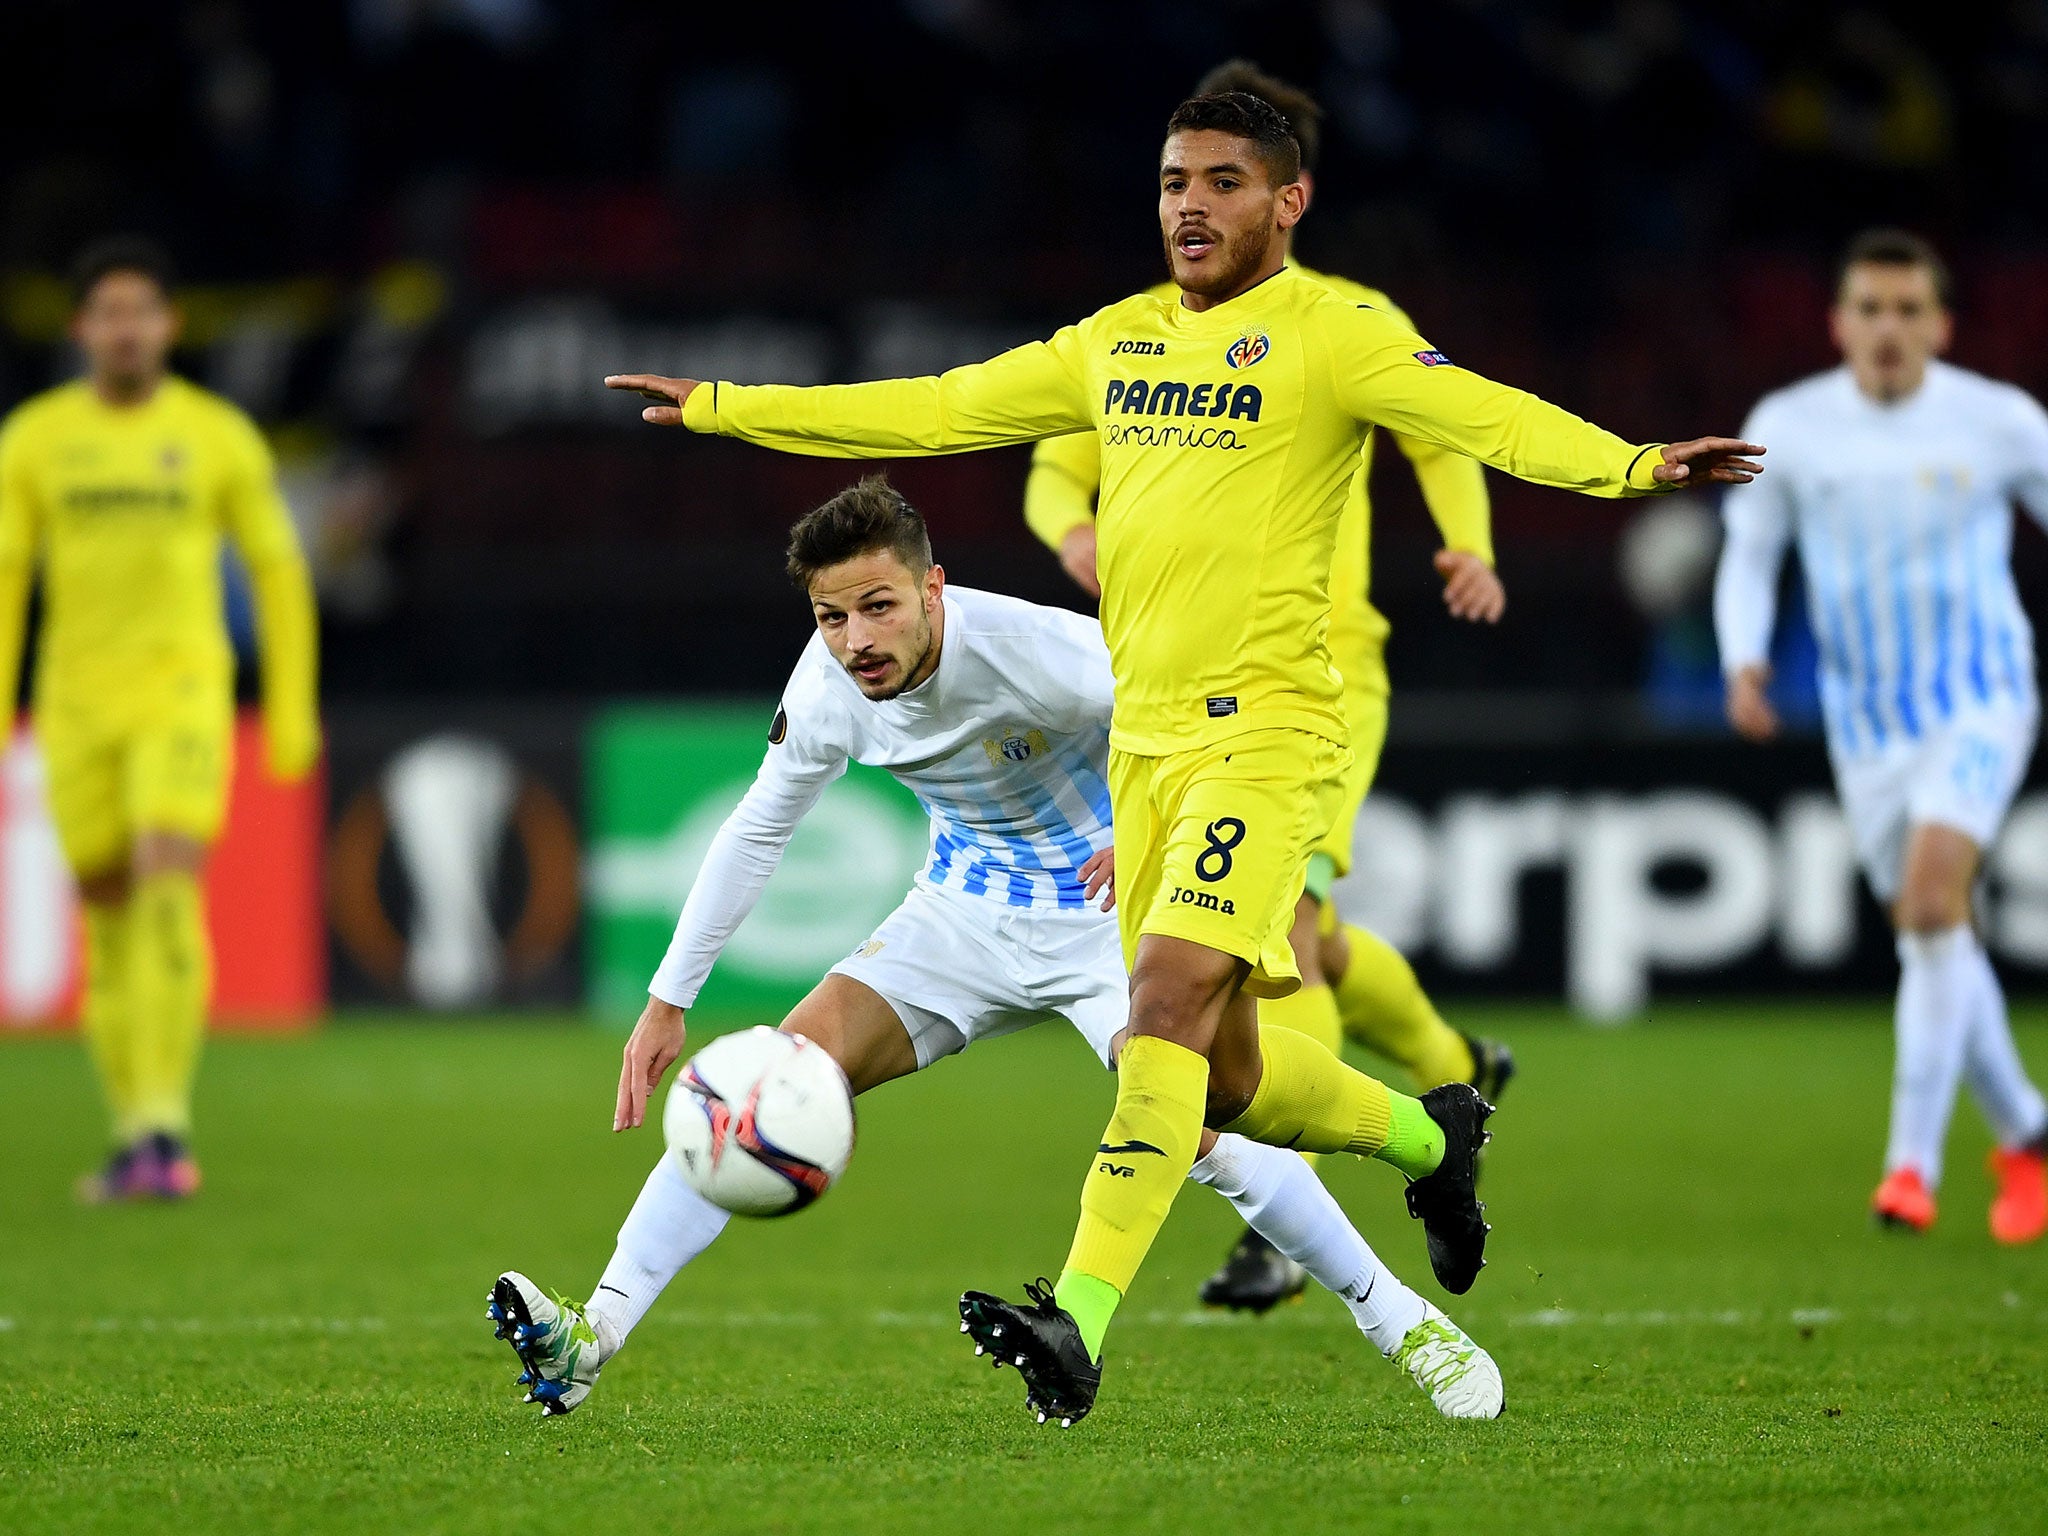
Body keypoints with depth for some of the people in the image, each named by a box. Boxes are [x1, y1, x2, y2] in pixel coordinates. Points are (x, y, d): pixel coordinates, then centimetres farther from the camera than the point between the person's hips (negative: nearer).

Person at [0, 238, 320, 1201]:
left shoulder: (218, 435, 1)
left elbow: (277, 570, 8)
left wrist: (293, 708, 5)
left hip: (182, 694, -2)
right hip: (78, 704, 2)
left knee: (168, 889, -20)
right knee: (110, 920, 5)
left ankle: (166, 1127, -23)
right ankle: (132, 1139, 16)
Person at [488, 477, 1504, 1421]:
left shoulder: (1037, 651, -29)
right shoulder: (827, 689, -14)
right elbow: (756, 831, 2)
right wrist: (668, 1001, 3)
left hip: (1106, 906, -4)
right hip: (968, 910, 4)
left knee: (1192, 1127, -24)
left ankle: (1406, 1325, -4)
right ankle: (591, 1339, -16)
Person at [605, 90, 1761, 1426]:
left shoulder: (1328, 332, -6)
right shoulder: (1119, 342, 14)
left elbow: (1482, 414, -21)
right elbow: (937, 410, 22)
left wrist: (1629, 464, -39)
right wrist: (722, 408, 25)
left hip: (1263, 733, -7)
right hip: (1141, 739, 7)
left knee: (1170, 996, -21)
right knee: (1225, 1070, 11)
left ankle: (1083, 1319, -26)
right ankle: (1429, 1136, 38)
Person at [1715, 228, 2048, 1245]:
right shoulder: (1790, 426, -1)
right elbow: (1749, 556, 8)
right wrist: (1743, 658, -10)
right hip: (1865, 721, 4)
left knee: (1932, 891, -25)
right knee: (1935, 938, 10)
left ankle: (1913, 1163, -25)